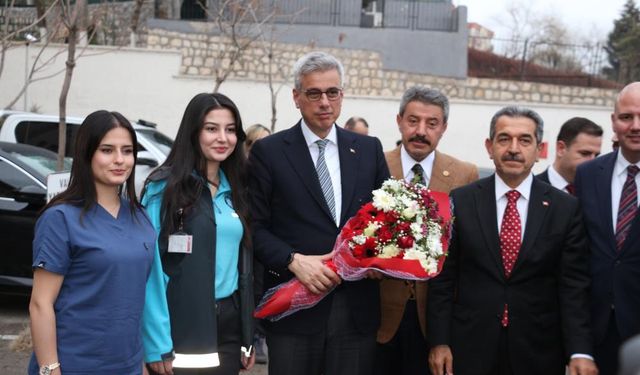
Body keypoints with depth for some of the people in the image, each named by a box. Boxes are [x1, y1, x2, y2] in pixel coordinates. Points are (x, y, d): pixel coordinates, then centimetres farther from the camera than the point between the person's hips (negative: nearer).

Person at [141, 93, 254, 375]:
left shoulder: (235, 191, 10)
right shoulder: (164, 187, -9)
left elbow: (244, 262, 13)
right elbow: (151, 267, -13)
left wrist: (248, 335, 10)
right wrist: (157, 343, -18)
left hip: (229, 323, 6)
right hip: (182, 327, -5)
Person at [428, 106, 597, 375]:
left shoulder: (566, 208, -1)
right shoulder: (460, 201, 0)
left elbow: (573, 285, -3)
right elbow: (443, 278, 1)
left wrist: (580, 352, -12)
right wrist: (439, 342, -3)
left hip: (539, 351, 0)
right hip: (471, 347, 0)